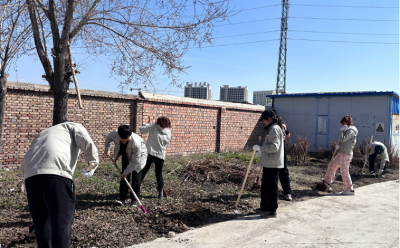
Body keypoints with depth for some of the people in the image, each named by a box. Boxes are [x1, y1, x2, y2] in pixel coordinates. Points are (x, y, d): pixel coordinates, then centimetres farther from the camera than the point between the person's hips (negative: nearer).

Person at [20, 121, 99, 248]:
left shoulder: (42, 134, 40)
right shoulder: (73, 126, 25)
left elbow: (23, 165, 29)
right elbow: (88, 144, 2)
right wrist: (93, 163, 11)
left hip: (31, 176, 6)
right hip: (56, 173, -6)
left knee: (42, 224, 16)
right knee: (62, 224, -3)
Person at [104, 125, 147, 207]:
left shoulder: (136, 142, -43)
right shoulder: (115, 134, -31)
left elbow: (135, 161, -31)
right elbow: (108, 138, -2)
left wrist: (126, 172, -24)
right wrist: (107, 149, 8)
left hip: (139, 156, -4)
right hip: (126, 155, 4)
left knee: (136, 178, -7)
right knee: (124, 176, -1)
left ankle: (134, 200, 4)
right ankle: (122, 198, 4)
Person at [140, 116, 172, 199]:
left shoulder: (154, 126, -3)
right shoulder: (169, 134, 7)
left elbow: (142, 130, -3)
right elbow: (165, 146, 13)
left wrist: (147, 125, 13)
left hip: (149, 153, -2)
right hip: (161, 156, 2)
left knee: (143, 171, 10)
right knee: (159, 174, 11)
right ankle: (161, 193, 8)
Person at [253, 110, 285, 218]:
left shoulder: (274, 129, -15)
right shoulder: (271, 128, 18)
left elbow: (274, 146, -25)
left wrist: (260, 148, -21)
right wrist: (260, 148, 17)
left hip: (273, 164, -11)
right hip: (268, 163, 11)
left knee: (272, 187, -3)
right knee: (265, 186, 17)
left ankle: (272, 210, 6)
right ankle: (264, 207, 28)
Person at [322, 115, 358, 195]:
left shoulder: (351, 131, -16)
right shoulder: (348, 131, 14)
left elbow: (342, 139, -27)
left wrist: (341, 131, -15)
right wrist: (339, 146, 9)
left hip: (346, 155, -10)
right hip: (341, 153, 10)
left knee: (344, 172, -4)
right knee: (332, 166, 17)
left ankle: (350, 189, 6)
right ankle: (327, 182, 30)